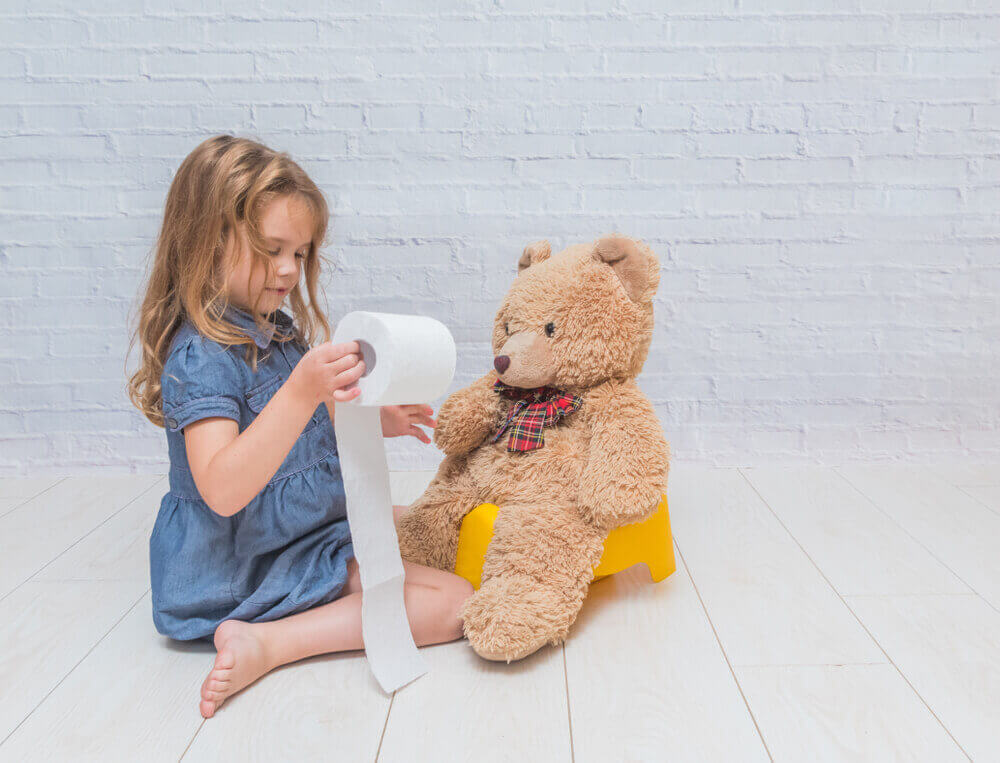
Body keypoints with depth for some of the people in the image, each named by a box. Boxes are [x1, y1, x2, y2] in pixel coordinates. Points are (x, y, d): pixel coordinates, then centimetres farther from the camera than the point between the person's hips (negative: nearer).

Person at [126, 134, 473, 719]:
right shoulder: (200, 355, -22)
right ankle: (265, 642, -16)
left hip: (314, 528, 10)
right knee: (453, 602, -15)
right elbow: (223, 490, -34)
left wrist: (372, 422, 2)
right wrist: (303, 392, -43)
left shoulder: (279, 331, 7)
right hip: (251, 572, -10)